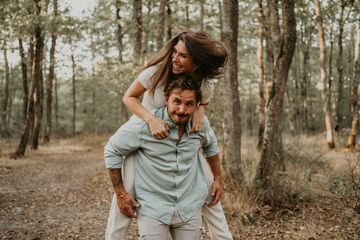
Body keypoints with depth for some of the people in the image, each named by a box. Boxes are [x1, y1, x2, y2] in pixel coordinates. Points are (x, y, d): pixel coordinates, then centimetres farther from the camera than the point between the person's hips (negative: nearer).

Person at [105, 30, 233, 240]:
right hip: (146, 131, -3)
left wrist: (200, 112, -20)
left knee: (208, 185, 4)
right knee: (127, 187, -12)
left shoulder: (206, 85, -17)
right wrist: (151, 119, -37)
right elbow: (129, 98, -19)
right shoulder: (158, 71, -27)